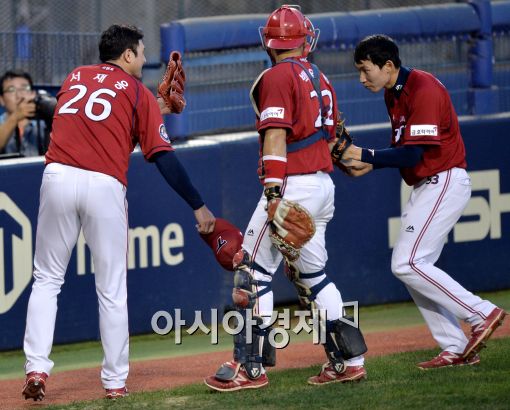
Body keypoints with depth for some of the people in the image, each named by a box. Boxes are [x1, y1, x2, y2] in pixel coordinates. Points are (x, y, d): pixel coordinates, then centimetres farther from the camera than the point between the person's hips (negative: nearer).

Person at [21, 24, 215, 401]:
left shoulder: (74, 77, 21)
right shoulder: (137, 92, 9)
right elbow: (163, 156, 2)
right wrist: (199, 207, 4)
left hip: (58, 176, 2)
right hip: (105, 186, -2)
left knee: (47, 278, 11)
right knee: (112, 290, 7)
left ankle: (36, 367, -4)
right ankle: (115, 382, 9)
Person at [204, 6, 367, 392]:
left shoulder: (277, 77, -9)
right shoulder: (320, 79, 15)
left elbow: (276, 135, -17)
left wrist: (274, 192, -22)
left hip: (293, 185, -8)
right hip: (323, 185, 8)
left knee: (253, 272, -5)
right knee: (312, 273, 18)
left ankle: (251, 367, -8)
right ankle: (348, 362, 16)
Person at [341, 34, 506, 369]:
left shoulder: (422, 88, -18)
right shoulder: (394, 94, 12)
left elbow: (413, 153, -23)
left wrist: (366, 156, -19)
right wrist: (369, 163, 2)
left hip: (445, 183, -10)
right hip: (425, 186, 10)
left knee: (407, 264, -16)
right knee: (414, 268, 7)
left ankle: (482, 314, -12)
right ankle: (456, 349, 7)